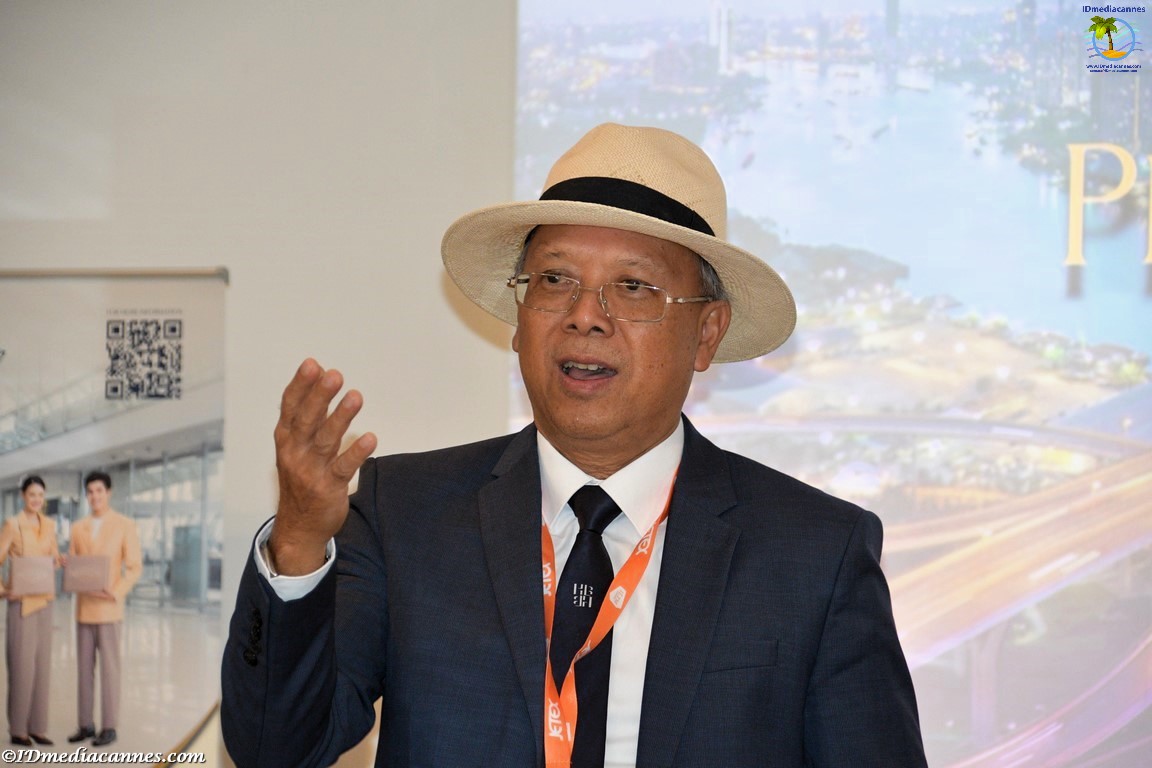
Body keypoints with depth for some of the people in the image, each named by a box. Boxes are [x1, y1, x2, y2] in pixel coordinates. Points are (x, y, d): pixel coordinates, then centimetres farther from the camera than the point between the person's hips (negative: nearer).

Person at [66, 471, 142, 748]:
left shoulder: (125, 525, -1)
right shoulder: (79, 528, 13)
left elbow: (134, 567, -4)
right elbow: (71, 564, 14)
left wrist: (116, 593, -17)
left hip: (108, 608, -5)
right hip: (83, 606, 5)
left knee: (109, 668, -2)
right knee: (84, 668, 6)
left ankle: (109, 727, 2)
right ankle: (86, 724, 11)